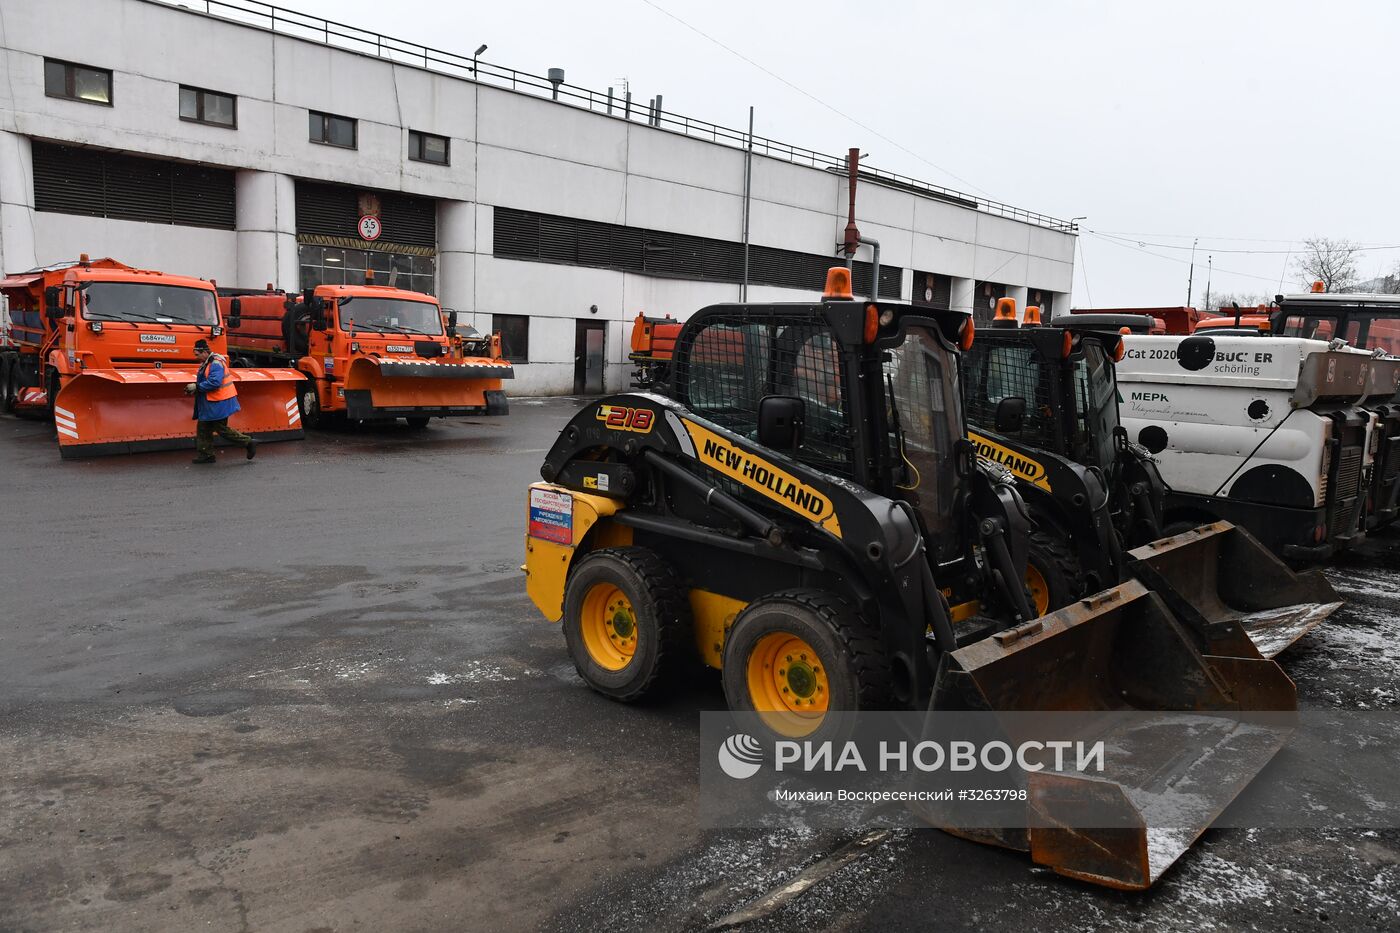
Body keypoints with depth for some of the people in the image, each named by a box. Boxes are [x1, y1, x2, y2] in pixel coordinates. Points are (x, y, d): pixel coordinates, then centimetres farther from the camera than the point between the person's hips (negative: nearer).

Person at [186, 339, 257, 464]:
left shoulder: (216, 364, -20)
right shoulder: (206, 363, 14)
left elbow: (214, 383, -30)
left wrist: (196, 387, -22)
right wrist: (194, 389, 5)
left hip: (219, 404, -11)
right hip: (209, 404, 11)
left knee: (222, 429, -5)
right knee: (203, 429, 12)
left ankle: (248, 443, 5)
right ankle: (205, 455, 19)